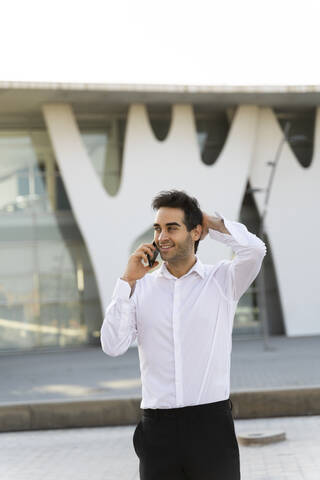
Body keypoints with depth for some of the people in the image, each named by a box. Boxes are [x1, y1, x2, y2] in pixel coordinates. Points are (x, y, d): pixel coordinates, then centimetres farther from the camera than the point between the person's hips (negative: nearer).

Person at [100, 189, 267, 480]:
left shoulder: (222, 280, 3)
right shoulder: (141, 287, 8)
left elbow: (254, 249, -17)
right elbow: (113, 346, -1)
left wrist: (210, 222, -1)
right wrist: (128, 281, -2)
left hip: (211, 423, -2)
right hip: (157, 427, 2)